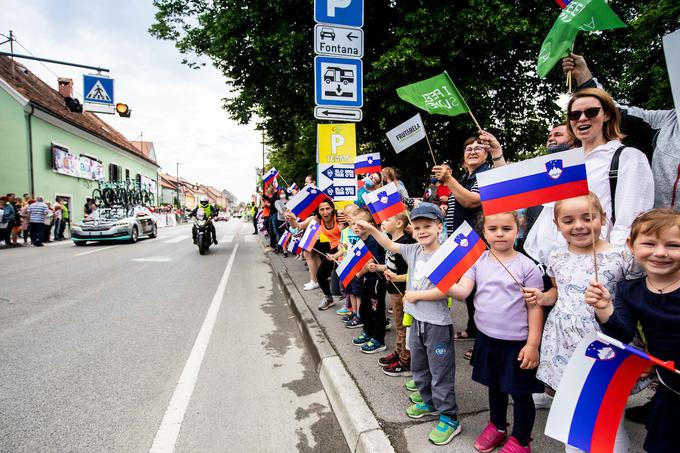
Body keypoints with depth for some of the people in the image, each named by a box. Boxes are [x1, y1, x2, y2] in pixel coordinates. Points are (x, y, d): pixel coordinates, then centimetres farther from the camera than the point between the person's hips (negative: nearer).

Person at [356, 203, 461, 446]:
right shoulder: (413, 250, 2)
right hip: (417, 320, 8)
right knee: (418, 367, 23)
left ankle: (449, 418, 23)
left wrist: (417, 295, -17)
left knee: (441, 373, 5)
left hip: (438, 324, -7)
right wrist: (371, 229, 0)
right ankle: (429, 402, 44)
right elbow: (390, 245, 10)